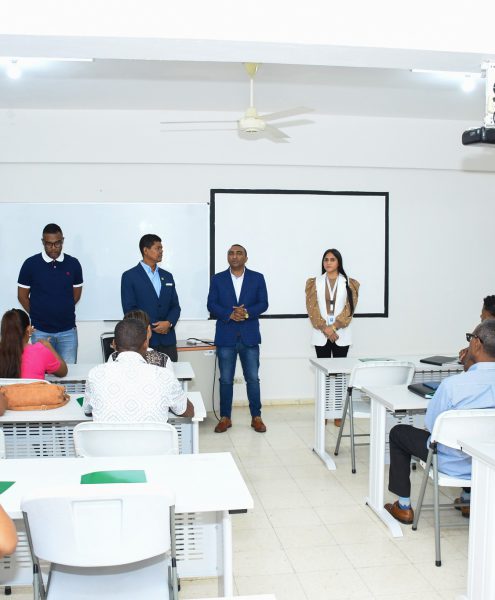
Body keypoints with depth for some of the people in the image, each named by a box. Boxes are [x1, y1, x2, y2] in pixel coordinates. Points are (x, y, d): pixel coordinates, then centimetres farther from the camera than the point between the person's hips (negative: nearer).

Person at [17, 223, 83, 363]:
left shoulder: (73, 264, 0)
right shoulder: (30, 264, -4)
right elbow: (22, 296, 5)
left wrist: (62, 312, 10)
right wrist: (38, 315, 9)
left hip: (68, 331, 1)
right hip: (40, 332, -1)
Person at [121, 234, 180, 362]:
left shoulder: (167, 276, 16)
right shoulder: (129, 276, 0)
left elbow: (175, 306, 13)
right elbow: (129, 308, -6)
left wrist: (169, 323, -7)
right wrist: (151, 327, -11)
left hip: (167, 340, 4)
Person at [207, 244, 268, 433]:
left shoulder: (257, 278, 6)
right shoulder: (217, 279, 6)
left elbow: (263, 303, 0)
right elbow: (211, 305, 0)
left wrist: (247, 312, -18)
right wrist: (229, 314, -16)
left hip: (249, 336, 0)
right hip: (226, 336, 0)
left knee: (253, 378, 4)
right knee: (225, 380, 6)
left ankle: (256, 417, 15)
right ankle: (225, 417, 16)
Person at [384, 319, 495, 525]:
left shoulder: (453, 384, -30)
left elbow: (431, 425, -15)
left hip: (454, 465, -5)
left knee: (398, 432, 17)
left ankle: (403, 507, 23)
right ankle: (469, 498, 46)